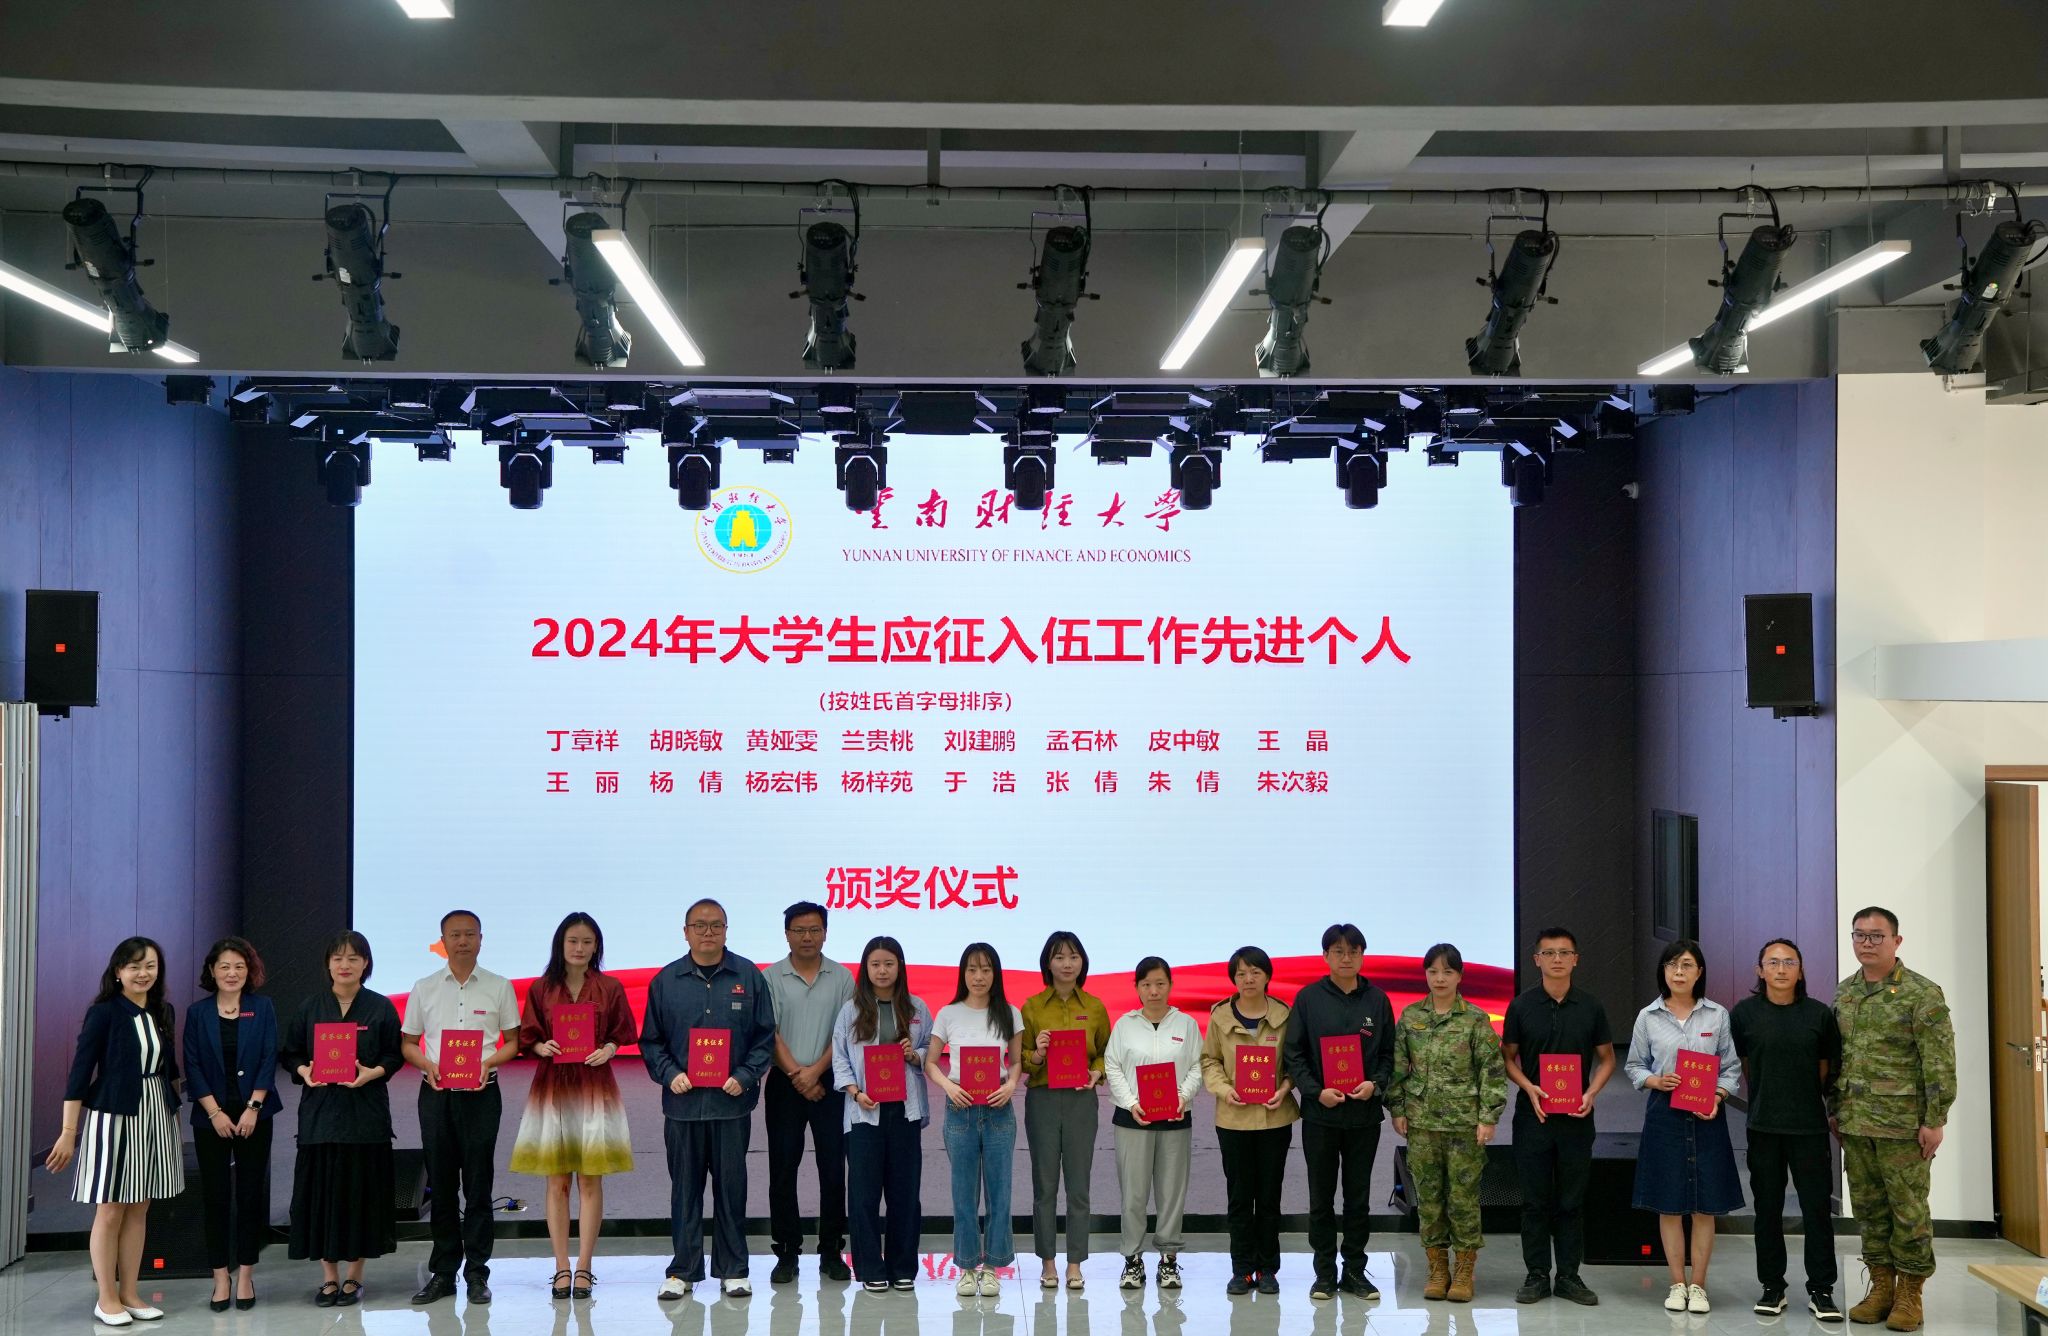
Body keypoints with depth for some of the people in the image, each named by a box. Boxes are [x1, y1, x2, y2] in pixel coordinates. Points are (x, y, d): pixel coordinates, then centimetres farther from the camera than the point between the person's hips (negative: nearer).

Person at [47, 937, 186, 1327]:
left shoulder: (162, 1013, 9)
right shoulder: (104, 1012, -9)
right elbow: (80, 1072, -11)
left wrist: (174, 1114, 14)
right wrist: (69, 1132, -14)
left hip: (155, 1116, 6)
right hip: (113, 1116, -5)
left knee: (139, 1209, 9)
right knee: (110, 1211, 0)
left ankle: (130, 1294, 17)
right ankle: (106, 1299, 10)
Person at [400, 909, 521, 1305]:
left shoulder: (499, 987, 4)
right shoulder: (424, 989, 9)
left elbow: (512, 1042, 7)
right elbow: (408, 1043, 11)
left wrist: (489, 1063, -12)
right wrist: (428, 1065, -9)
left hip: (481, 1093, -2)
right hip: (436, 1093, 2)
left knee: (478, 1184, -1)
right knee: (440, 1184, 6)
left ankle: (477, 1273, 5)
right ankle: (442, 1272, 14)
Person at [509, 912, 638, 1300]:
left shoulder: (610, 988, 2)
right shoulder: (541, 988, 4)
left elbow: (623, 1034, 7)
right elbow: (526, 1037, 7)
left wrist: (608, 1049, -12)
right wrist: (542, 1047, -13)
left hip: (595, 1088, 0)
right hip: (552, 1087, 1)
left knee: (590, 1180, 0)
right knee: (556, 1181, 2)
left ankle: (583, 1268, 5)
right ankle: (561, 1268, 7)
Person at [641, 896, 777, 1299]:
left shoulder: (748, 976, 3)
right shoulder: (665, 981, 6)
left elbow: (764, 1037, 6)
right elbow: (650, 1040, 10)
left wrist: (745, 1077, -7)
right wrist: (669, 1074, -6)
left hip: (732, 1101, -1)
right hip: (682, 1101, 1)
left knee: (731, 1185, 4)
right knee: (685, 1186, 5)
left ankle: (733, 1270, 14)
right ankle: (683, 1270, 14)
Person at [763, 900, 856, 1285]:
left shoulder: (842, 977, 4)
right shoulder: (771, 978, 2)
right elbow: (769, 1033, -3)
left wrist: (815, 1071, -11)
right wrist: (796, 1074, -12)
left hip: (829, 1083, 0)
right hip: (784, 1084, 0)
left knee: (833, 1168, 2)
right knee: (782, 1169, 2)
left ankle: (831, 1252, 10)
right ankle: (787, 1253, 8)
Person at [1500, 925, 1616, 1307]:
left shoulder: (1590, 1007, 2)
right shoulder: (1521, 1006, 0)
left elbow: (1607, 1059, 9)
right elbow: (1508, 1057, 6)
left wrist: (1592, 1093, -8)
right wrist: (1529, 1088, -12)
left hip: (1577, 1117, 1)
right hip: (1533, 1115, -1)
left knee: (1572, 1200, 6)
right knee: (1535, 1200, 4)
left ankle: (1569, 1276, 14)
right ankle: (1536, 1275, 12)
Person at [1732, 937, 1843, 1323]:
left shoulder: (1819, 1014, -1)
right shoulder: (1744, 1013, -1)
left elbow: (1828, 1066, 9)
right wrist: (1766, 1097, 9)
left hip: (1810, 1127, 0)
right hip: (1763, 1127, 1)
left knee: (1818, 1208, 1)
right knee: (1768, 1209, 8)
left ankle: (1821, 1291, 11)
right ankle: (1772, 1287, 19)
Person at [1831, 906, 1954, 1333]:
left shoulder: (1922, 994, -8)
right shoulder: (1844, 993, 11)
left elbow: (1940, 1063, -11)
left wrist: (1934, 1120, -14)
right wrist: (1834, 1110, 15)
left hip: (1902, 1123, -6)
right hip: (1854, 1123, 6)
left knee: (1908, 1209, 0)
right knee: (1868, 1207, 10)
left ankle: (1909, 1293, 10)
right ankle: (1881, 1286, 20)